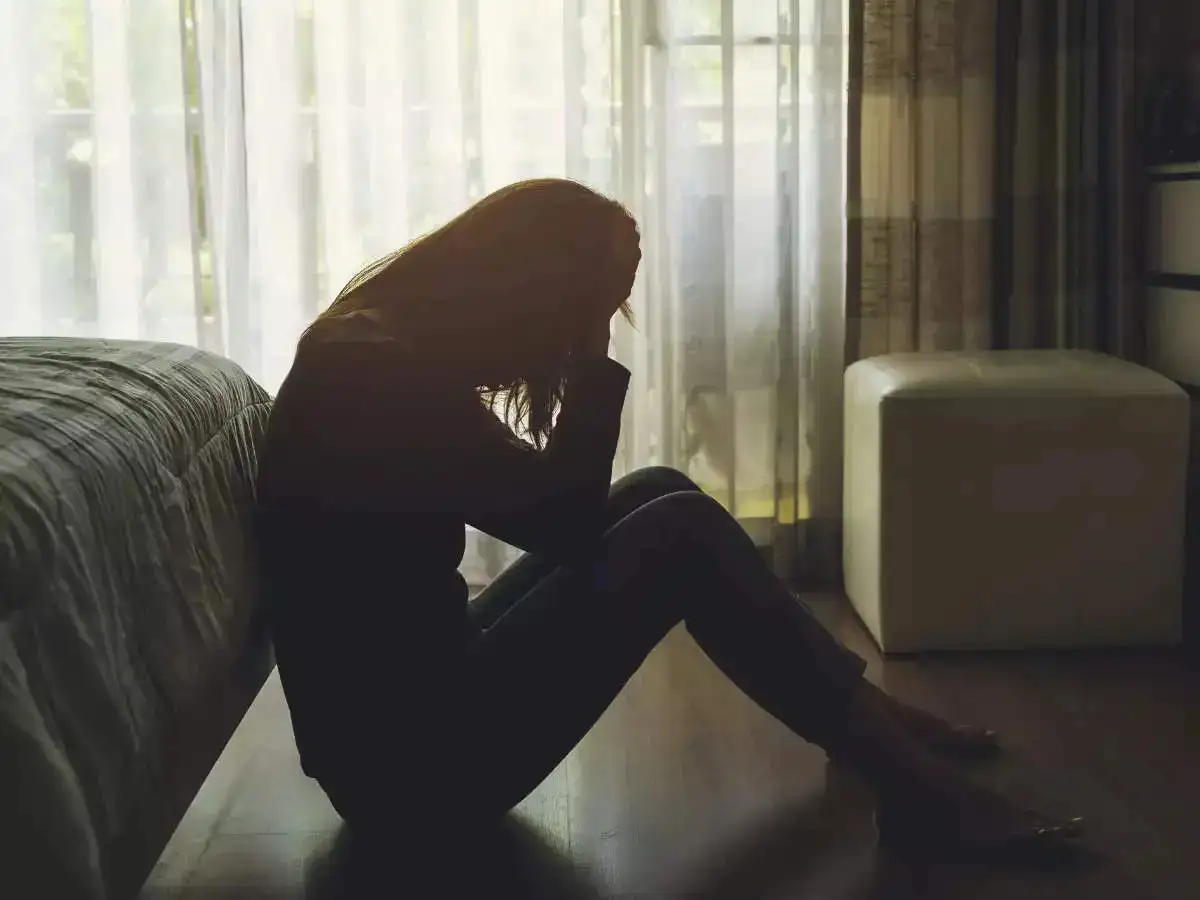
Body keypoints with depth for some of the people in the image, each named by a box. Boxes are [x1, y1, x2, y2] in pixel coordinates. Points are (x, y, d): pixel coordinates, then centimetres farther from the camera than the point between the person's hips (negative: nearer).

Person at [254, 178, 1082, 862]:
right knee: (679, 535, -15)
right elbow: (562, 518, -20)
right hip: (409, 756, -10)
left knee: (658, 497, 6)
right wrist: (594, 359, -15)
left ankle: (875, 725, 13)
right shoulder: (377, 378, -21)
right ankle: (917, 788, -6)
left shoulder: (384, 352, 8)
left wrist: (587, 362, -1)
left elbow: (554, 510, 10)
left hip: (420, 688, 10)